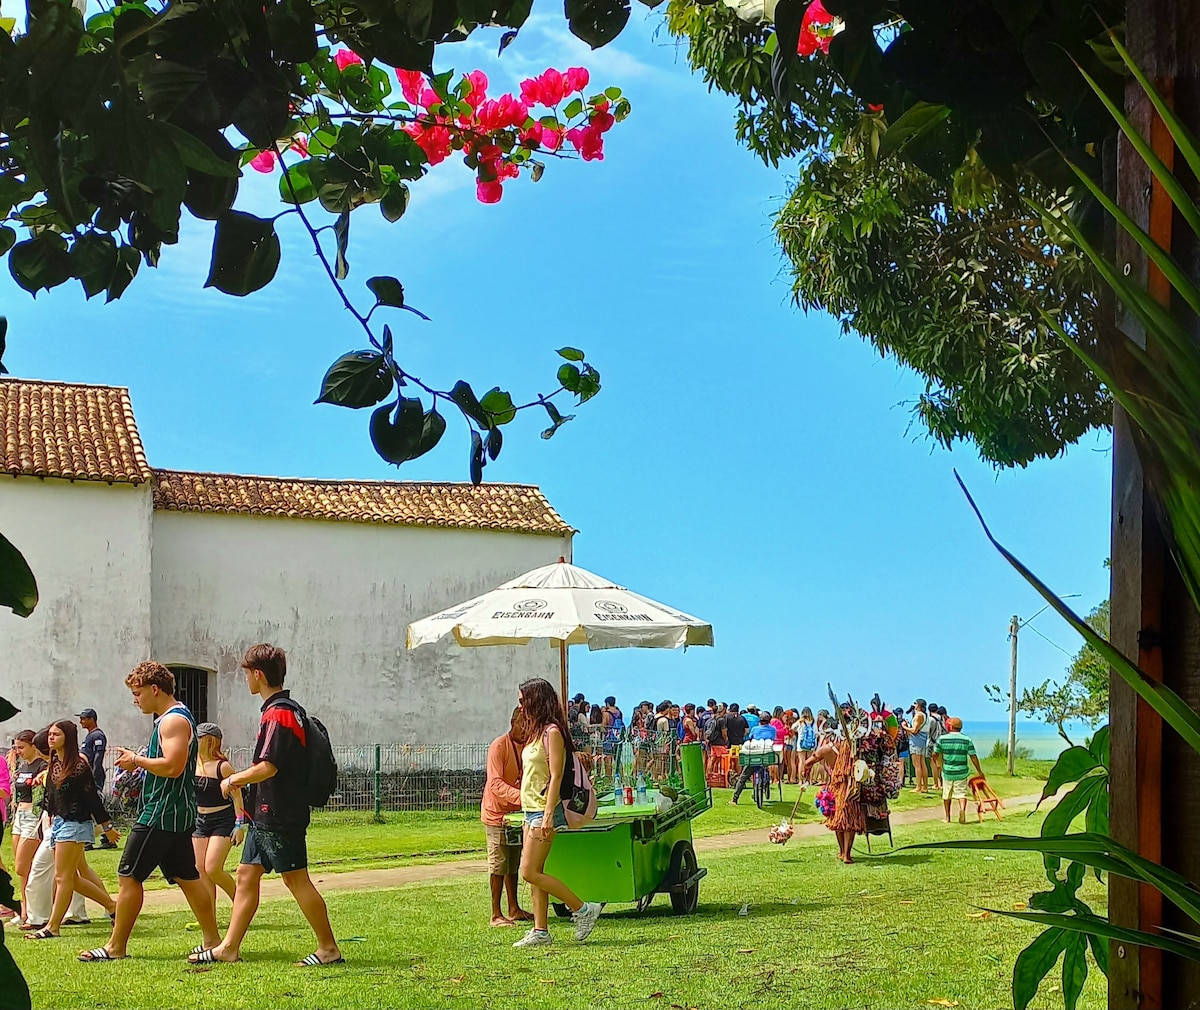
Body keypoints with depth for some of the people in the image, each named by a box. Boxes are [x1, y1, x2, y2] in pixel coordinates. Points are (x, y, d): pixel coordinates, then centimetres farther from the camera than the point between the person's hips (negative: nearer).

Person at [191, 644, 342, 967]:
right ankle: (229, 947, 16)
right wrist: (244, 779, 19)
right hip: (267, 813, 10)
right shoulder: (290, 709, 15)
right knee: (247, 874, 11)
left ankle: (329, 948, 2)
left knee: (296, 879, -4)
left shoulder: (278, 714, -18)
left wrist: (233, 780, -8)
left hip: (280, 816, -10)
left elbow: (268, 767, -24)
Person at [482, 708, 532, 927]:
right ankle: (496, 915, -3)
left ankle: (514, 909, 23)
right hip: (497, 813, -7)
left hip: (516, 812, 7)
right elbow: (495, 784, -26)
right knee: (498, 864, -6)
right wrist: (520, 796, -39)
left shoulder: (528, 746, 5)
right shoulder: (499, 746, -18)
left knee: (513, 862, 14)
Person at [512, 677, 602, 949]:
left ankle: (583, 909, -5)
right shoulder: (536, 732, 15)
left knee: (530, 872, -11)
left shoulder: (552, 731, -12)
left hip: (543, 811, -10)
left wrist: (548, 815, -24)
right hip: (531, 811, 10)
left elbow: (556, 776, -18)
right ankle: (540, 931, 10)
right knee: (535, 874, 7)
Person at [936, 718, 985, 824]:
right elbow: (973, 757, -3)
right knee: (961, 793, 2)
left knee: (947, 795, 14)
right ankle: (962, 809, -26)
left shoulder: (942, 739, -5)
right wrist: (979, 771, 6)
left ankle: (947, 817, 22)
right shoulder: (967, 739, -3)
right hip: (961, 772, 0)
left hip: (947, 772, 0)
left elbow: (936, 754, 3)